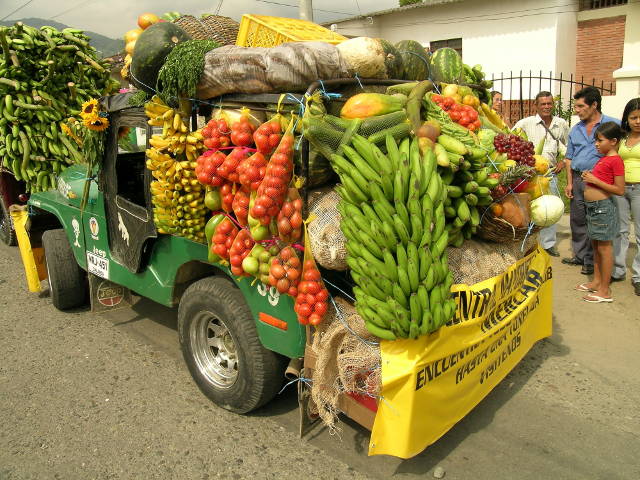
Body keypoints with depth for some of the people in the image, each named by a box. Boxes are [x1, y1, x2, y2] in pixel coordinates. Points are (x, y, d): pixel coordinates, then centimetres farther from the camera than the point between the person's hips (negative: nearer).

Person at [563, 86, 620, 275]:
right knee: (577, 219, 12)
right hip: (578, 178, 6)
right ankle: (579, 255, 26)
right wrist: (569, 182, 7)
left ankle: (591, 260, 12)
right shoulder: (576, 129, 12)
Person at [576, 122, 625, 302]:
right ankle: (596, 281, 29)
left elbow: (619, 190, -18)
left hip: (604, 206, -10)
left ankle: (605, 290, 4)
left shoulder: (615, 160, -14)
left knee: (604, 247, -3)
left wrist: (595, 180, -19)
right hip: (593, 206, 10)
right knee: (596, 246, 17)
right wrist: (588, 176, 6)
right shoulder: (603, 158, 13)